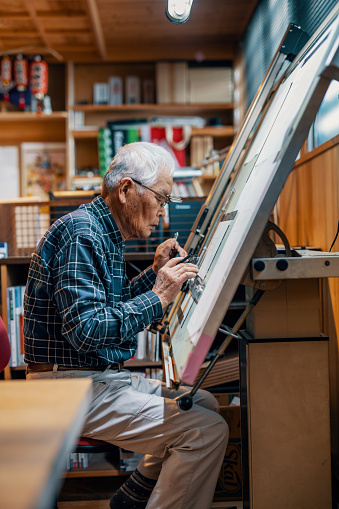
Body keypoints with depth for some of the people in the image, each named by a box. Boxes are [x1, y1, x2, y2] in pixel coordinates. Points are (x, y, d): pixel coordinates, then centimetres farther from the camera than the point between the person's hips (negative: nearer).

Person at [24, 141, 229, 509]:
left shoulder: (104, 233, 14)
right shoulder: (81, 234, -19)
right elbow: (85, 330, -26)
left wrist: (155, 272, 12)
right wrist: (158, 297, -21)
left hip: (102, 376, 11)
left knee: (205, 404, 16)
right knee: (208, 431, -18)